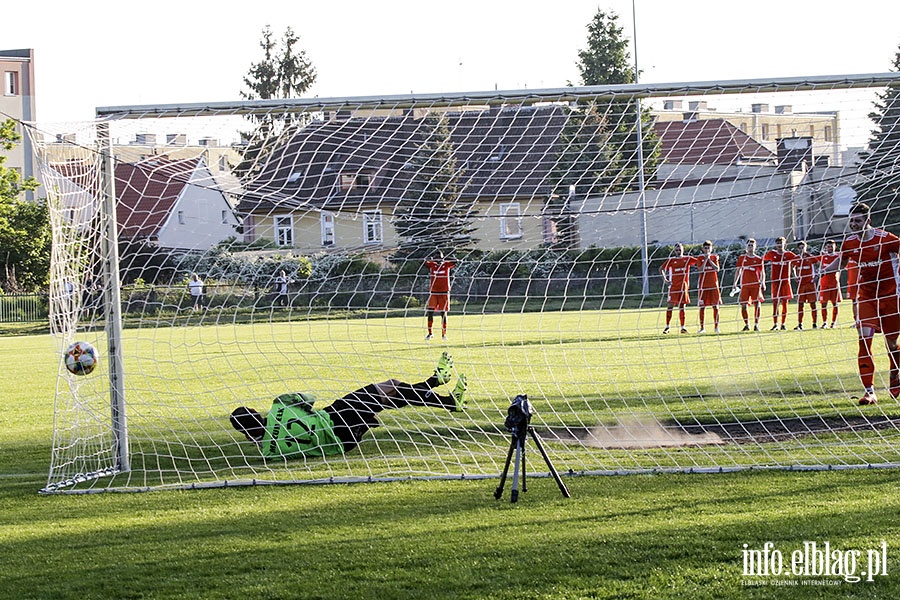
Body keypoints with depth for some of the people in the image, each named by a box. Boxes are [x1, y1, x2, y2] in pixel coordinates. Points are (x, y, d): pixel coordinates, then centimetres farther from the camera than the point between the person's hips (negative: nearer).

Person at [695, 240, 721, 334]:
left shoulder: (714, 257, 7)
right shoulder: (700, 258, 5)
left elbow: (717, 269, -6)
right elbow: (700, 269, -9)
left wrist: (709, 260, -11)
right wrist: (705, 259, -12)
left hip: (714, 284, 0)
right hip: (703, 285, 0)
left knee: (715, 306, -1)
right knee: (702, 307, -1)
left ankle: (716, 327, 5)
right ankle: (702, 327, 4)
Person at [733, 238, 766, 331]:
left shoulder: (759, 259, 7)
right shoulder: (742, 258, 9)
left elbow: (762, 272, 8)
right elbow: (738, 270, 11)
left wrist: (763, 283, -5)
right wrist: (735, 283, 3)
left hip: (756, 284, -1)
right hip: (745, 284, 1)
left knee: (757, 304, -6)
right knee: (743, 305, -4)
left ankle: (756, 324, 1)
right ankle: (747, 324, 10)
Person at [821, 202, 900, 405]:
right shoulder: (850, 242, -1)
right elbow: (841, 262, 17)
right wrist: (822, 271, 4)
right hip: (865, 295, 2)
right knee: (864, 338, -16)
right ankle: (869, 391, -18)